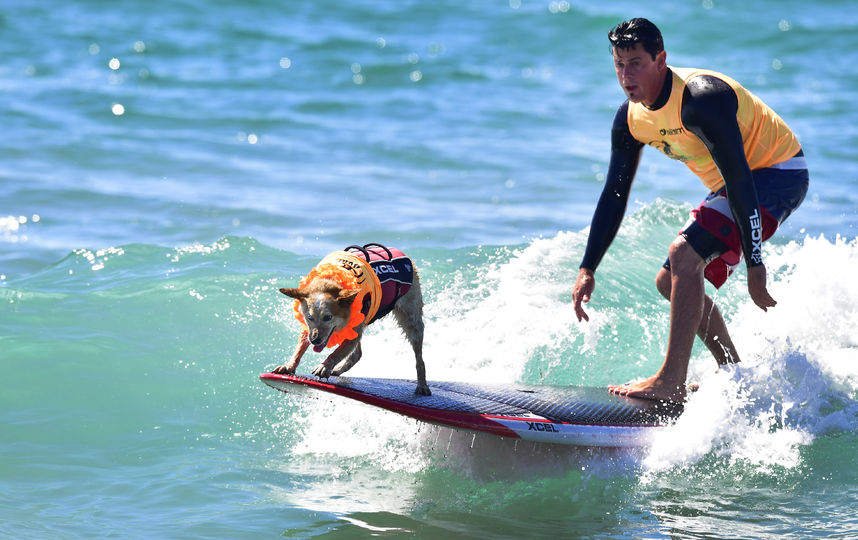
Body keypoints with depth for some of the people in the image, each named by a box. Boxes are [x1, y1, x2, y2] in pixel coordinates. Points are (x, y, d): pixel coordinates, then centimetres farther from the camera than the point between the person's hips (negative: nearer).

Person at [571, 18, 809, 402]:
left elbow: (740, 181, -31)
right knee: (671, 281, 9)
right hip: (733, 185, 9)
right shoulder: (630, 119, -4)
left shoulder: (700, 99, -30)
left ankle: (671, 384, -24)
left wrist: (753, 263, -33)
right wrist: (587, 270, -3)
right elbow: (614, 196, 3)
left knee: (684, 254, -26)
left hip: (777, 174, -9)